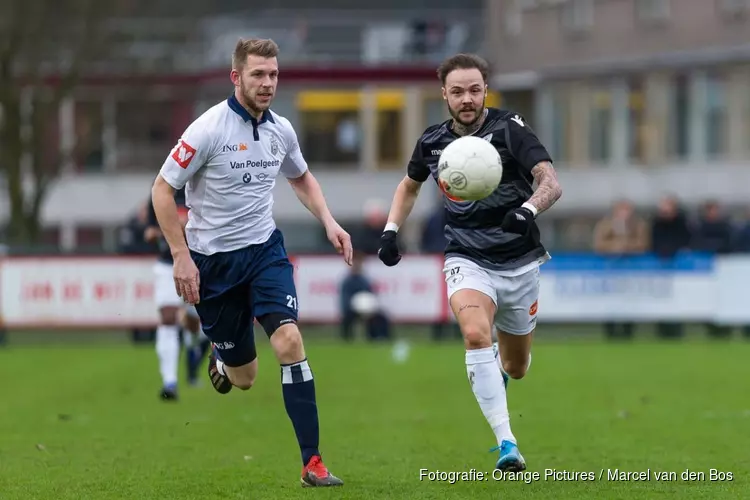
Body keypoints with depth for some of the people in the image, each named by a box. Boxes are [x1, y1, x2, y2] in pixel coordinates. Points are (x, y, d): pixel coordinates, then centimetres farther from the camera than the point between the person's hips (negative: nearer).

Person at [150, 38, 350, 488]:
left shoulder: (281, 130, 0)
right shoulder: (210, 128, -16)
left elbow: (301, 178, 21)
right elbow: (163, 188, -12)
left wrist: (329, 222, 5)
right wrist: (181, 256, -16)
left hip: (265, 248, 3)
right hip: (213, 257, -3)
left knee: (289, 339, -22)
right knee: (243, 378, 5)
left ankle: (312, 462, -19)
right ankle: (221, 360, 47)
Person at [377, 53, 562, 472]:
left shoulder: (509, 128, -12)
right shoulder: (433, 142, 1)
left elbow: (551, 182, -24)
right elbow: (410, 186, 23)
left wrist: (529, 209, -45)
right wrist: (392, 229, 8)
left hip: (520, 261, 0)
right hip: (468, 260, 0)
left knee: (515, 368, 12)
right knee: (475, 333, -30)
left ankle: (498, 363, 54)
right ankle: (506, 444, -31)